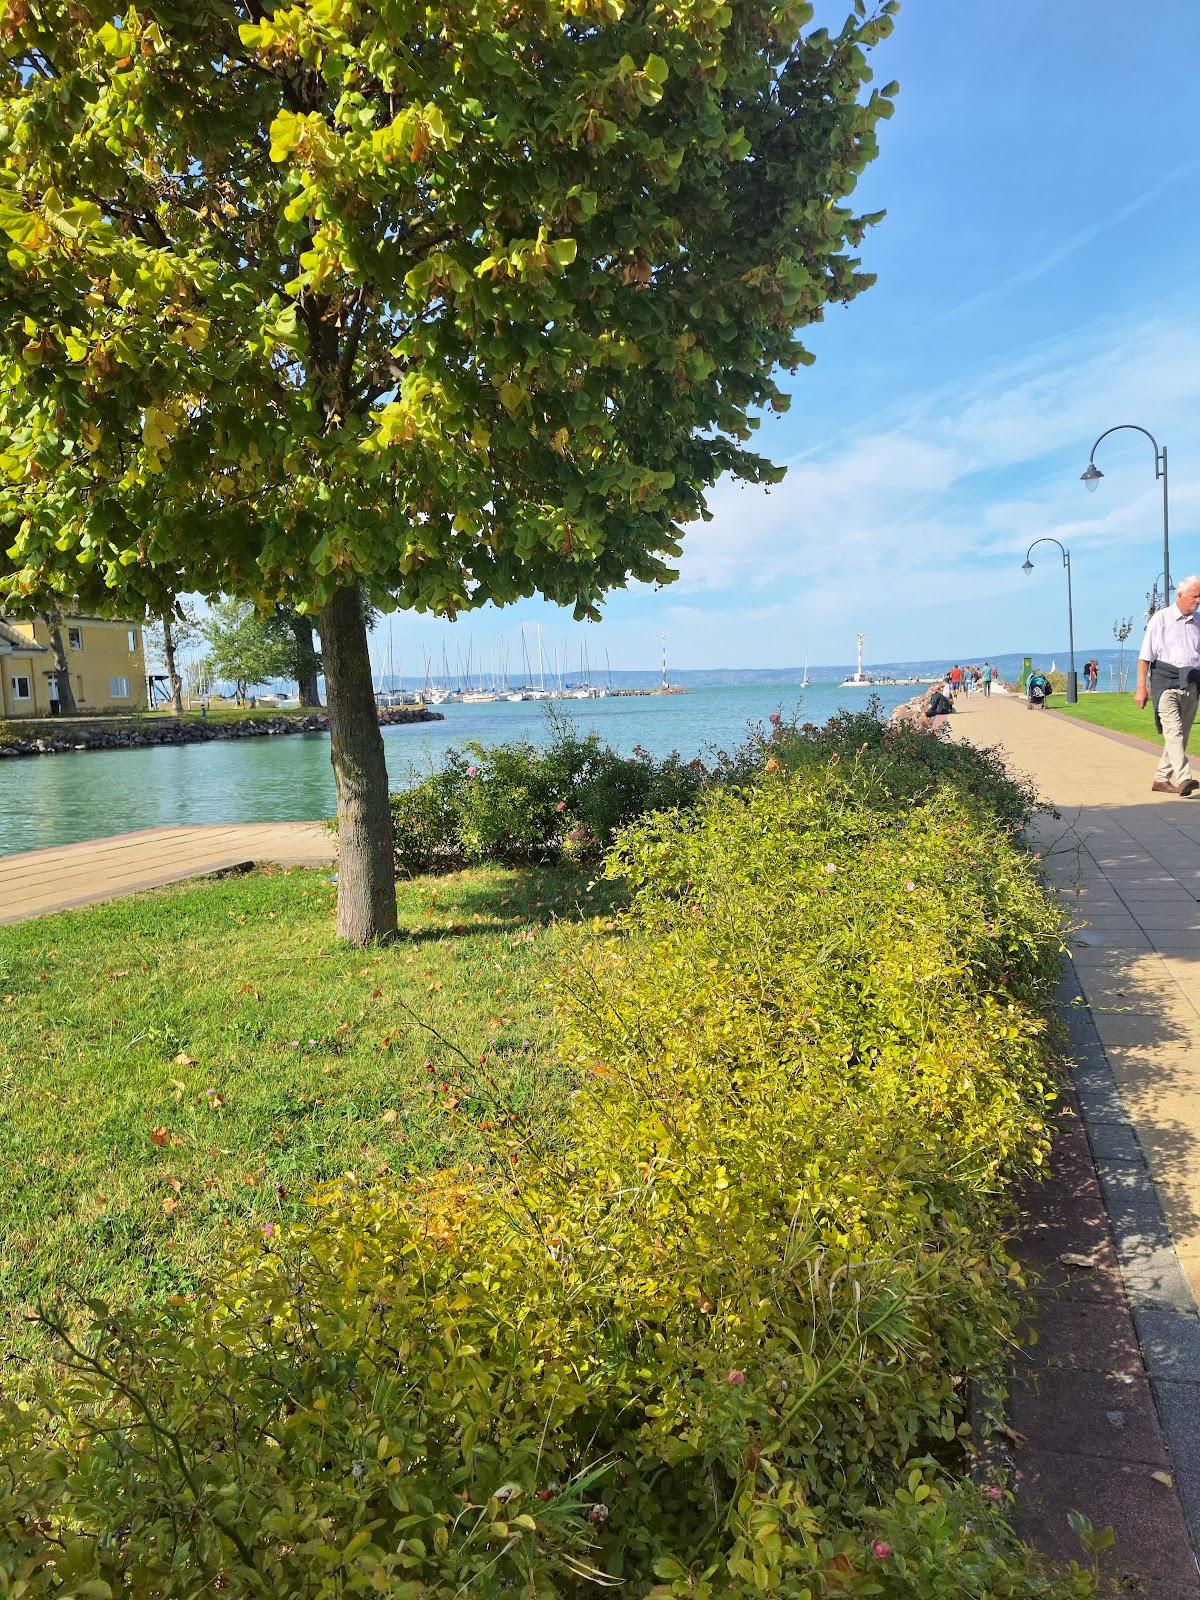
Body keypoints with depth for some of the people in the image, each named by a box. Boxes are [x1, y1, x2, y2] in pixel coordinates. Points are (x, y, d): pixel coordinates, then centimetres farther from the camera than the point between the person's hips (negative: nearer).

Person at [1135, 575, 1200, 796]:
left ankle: (1161, 779, 17)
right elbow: (1145, 656, -3)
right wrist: (1141, 687, -8)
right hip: (1165, 681, -6)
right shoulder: (1161, 618, -1)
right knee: (1173, 731, -17)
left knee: (1181, 734, 7)